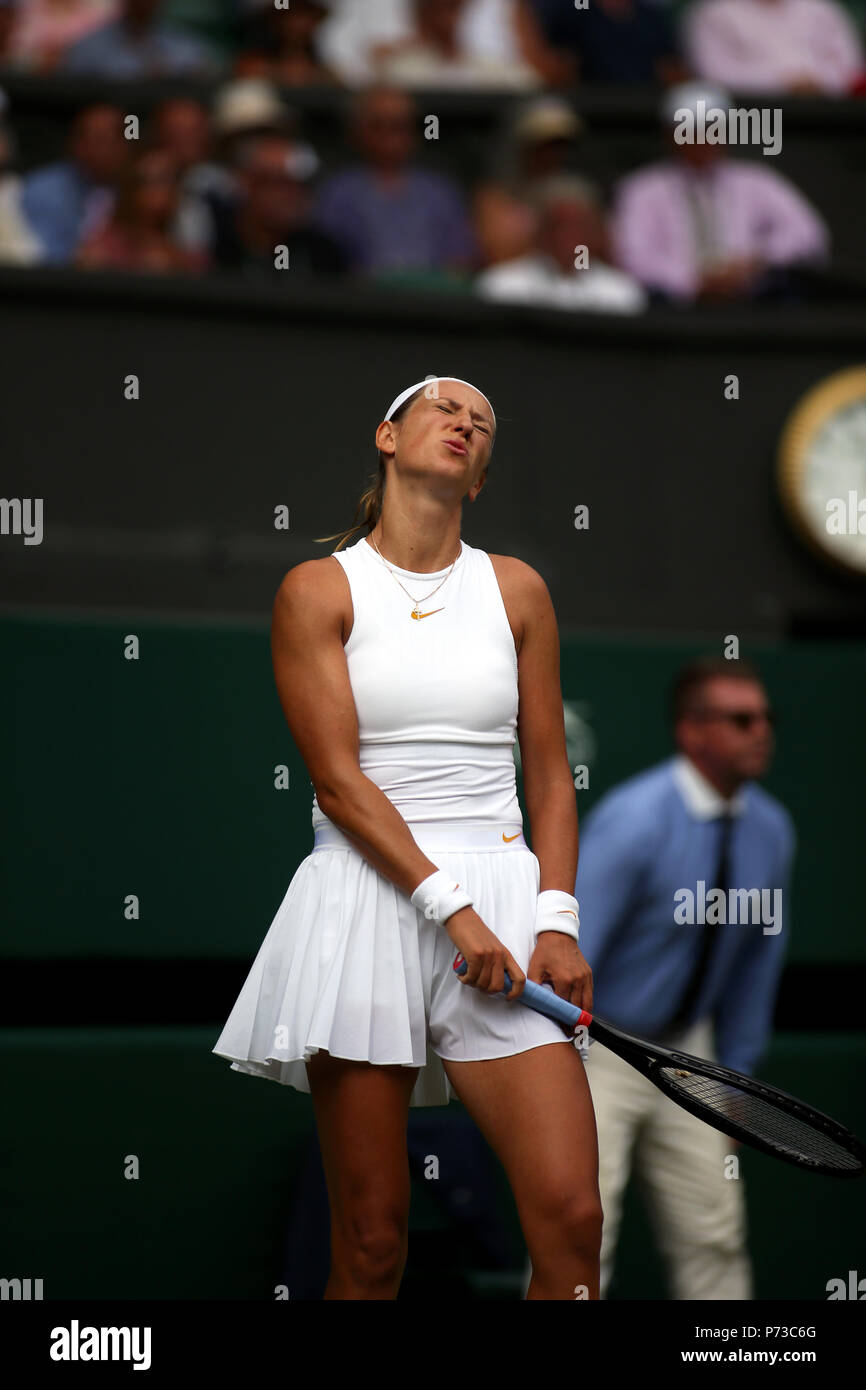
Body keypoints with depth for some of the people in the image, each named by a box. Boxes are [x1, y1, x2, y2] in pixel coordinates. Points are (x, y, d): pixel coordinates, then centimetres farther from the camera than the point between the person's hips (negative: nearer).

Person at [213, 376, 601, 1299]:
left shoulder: (517, 590, 13)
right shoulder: (317, 591, 4)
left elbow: (550, 774, 13)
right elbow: (337, 779, -4)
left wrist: (557, 920, -2)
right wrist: (452, 907, -13)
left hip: (503, 901, 2)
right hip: (367, 903, -2)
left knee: (570, 1219, -13)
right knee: (370, 1244, -4)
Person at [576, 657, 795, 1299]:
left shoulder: (770, 829, -1)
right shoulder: (634, 820, -22)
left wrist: (734, 1079, 15)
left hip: (684, 1047, 6)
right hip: (599, 1046, -6)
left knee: (714, 1235, 5)